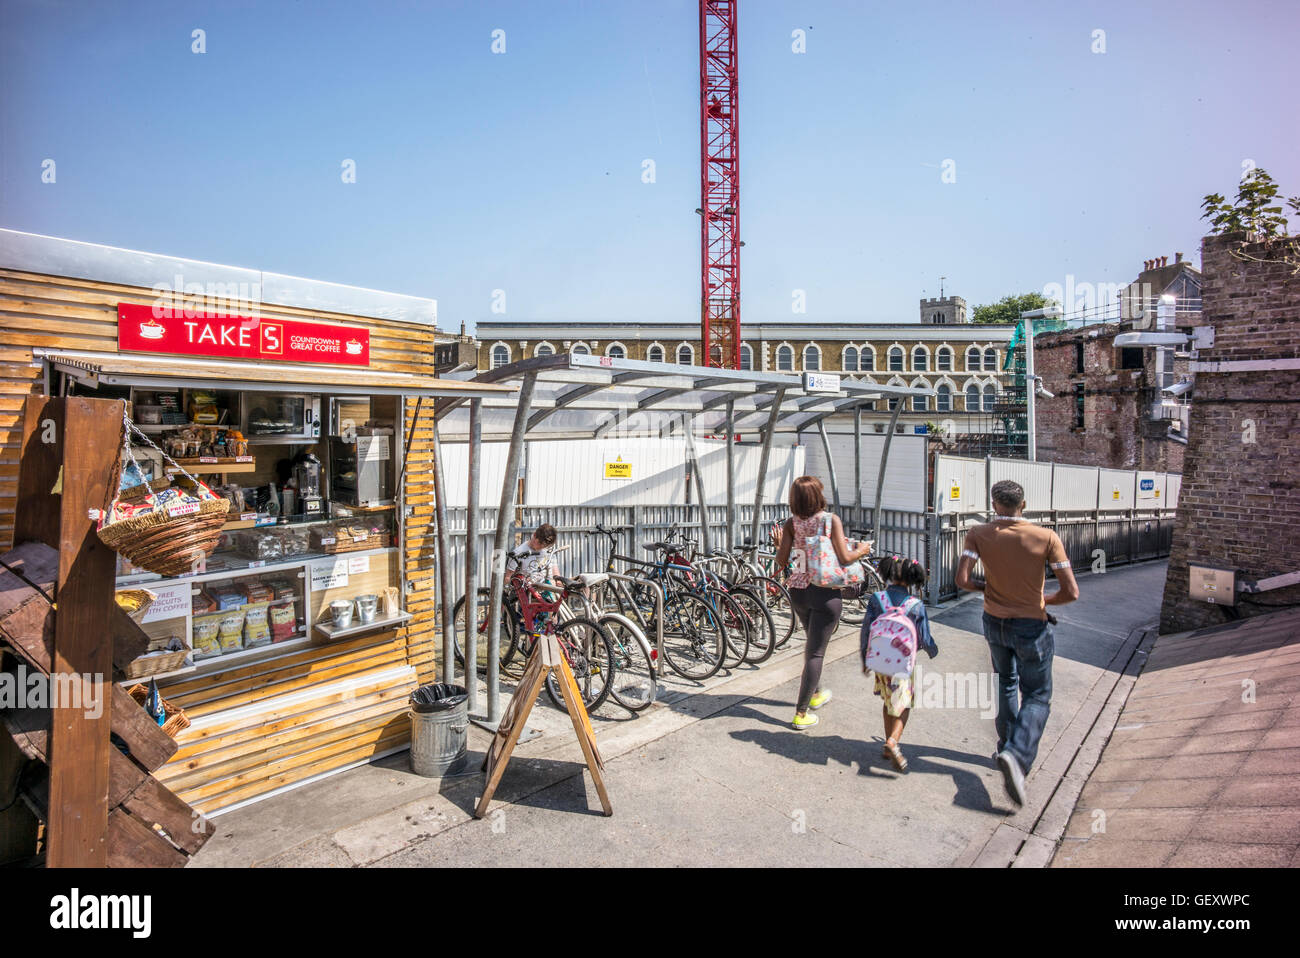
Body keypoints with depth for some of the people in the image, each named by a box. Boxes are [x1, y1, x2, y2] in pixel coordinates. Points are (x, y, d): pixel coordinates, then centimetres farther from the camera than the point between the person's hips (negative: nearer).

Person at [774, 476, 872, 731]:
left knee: (812, 642, 26)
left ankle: (815, 693, 45)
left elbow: (782, 561, -4)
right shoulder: (831, 520, -11)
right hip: (824, 592, -5)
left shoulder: (791, 523, -1)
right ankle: (801, 714, 4)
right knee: (816, 651, 2)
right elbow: (844, 558, -16)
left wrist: (778, 544, 16)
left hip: (798, 590, 5)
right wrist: (862, 550, 4)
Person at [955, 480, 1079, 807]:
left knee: (1006, 684, 25)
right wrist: (1044, 601, 6)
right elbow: (1071, 592, -14)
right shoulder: (1046, 537, -14)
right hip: (1031, 627, -3)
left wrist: (984, 587, 3)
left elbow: (962, 580, -18)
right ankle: (1017, 755, -13)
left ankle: (1008, 747, 34)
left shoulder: (979, 535, -11)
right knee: (1037, 696, 9)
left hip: (994, 622, 3)